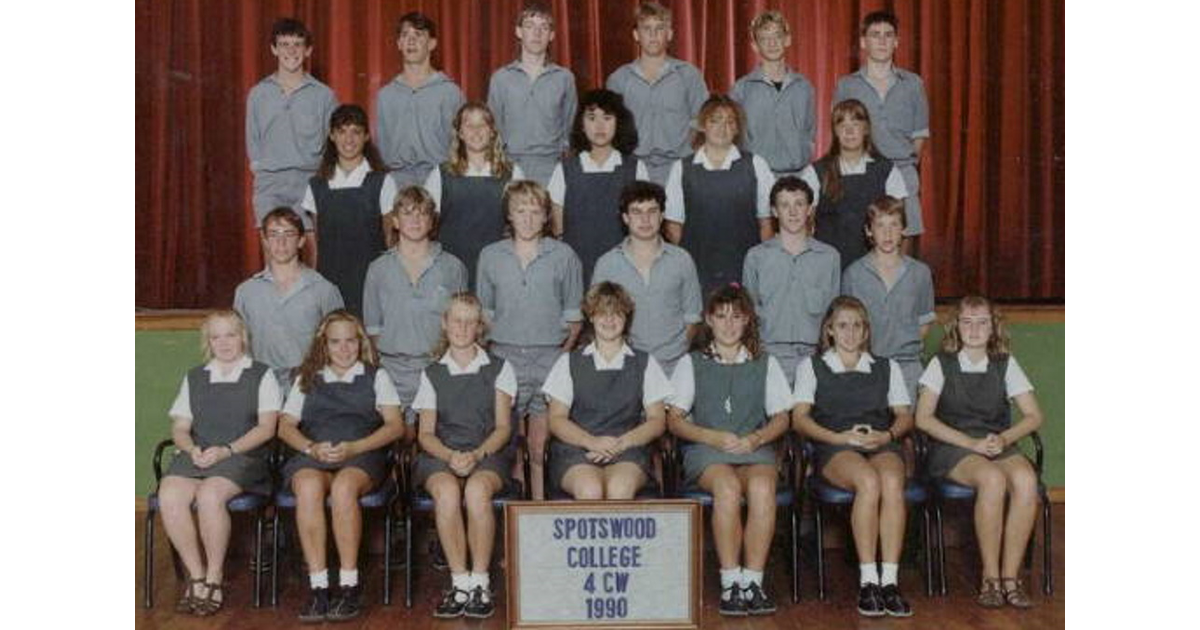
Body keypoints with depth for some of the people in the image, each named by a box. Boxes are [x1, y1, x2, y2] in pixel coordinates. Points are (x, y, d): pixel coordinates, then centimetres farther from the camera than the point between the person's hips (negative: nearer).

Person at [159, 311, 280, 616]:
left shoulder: (261, 375, 13)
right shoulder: (194, 378, 24)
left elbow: (266, 427, 2)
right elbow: (179, 428, 17)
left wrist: (227, 450, -12)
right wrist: (192, 450, -7)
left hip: (243, 456, -3)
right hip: (196, 455, 4)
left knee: (210, 494, -35)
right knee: (170, 495, -29)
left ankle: (214, 577, -18)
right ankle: (196, 576, -17)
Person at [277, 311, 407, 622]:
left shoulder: (376, 376, 20)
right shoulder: (307, 380, 27)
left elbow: (396, 426, 7)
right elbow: (286, 427, 16)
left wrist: (353, 448, -9)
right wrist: (311, 448, -6)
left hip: (362, 456, -1)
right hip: (312, 456, 2)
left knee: (343, 486, -37)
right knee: (308, 487, -35)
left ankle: (349, 586, -32)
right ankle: (317, 586, -35)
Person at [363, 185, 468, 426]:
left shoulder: (453, 267, 6)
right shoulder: (379, 269, 9)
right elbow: (372, 327, 12)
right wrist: (378, 368, 5)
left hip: (439, 368, -1)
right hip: (394, 371, 1)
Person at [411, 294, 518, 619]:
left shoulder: (499, 369, 13)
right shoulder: (432, 374, 17)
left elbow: (503, 428, 4)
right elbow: (426, 433, 9)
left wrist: (476, 454, -15)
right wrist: (450, 455, -13)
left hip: (488, 454, -1)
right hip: (441, 455, 1)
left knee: (476, 490, -36)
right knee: (446, 491, -35)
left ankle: (480, 583, -28)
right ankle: (460, 583, -27)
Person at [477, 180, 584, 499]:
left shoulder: (563, 256, 4)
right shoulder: (490, 256, 8)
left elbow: (573, 315, 8)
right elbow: (484, 313, 13)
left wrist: (564, 351, -3)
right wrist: (490, 353, 3)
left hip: (550, 357, -1)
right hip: (505, 355, 1)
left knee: (541, 442, 0)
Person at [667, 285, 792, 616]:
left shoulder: (765, 363, 20)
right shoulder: (691, 363, 15)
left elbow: (781, 418, 14)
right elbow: (674, 419, 6)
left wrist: (756, 438, -8)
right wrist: (714, 437, -11)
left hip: (755, 449, 1)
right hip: (706, 452, -1)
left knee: (762, 487, -34)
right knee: (728, 486, -36)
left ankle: (753, 580, -30)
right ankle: (730, 582, -31)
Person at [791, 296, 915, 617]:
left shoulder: (887, 367, 27)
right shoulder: (812, 366, 19)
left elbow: (905, 416, 18)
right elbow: (800, 418, 6)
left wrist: (887, 435, -5)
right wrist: (842, 437, -9)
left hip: (882, 445, 2)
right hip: (834, 449, -2)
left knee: (892, 482, -35)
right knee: (869, 482, -36)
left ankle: (890, 581, -36)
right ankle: (868, 581, -35)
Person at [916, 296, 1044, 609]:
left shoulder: (1005, 364, 13)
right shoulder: (942, 364, 6)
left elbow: (1033, 415, 8)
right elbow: (923, 418, -4)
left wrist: (1004, 438, -12)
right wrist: (971, 443, -14)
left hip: (1000, 445, 3)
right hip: (952, 448, -2)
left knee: (1026, 479, -32)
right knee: (993, 479, -35)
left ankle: (1010, 576, -24)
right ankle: (990, 578, -25)